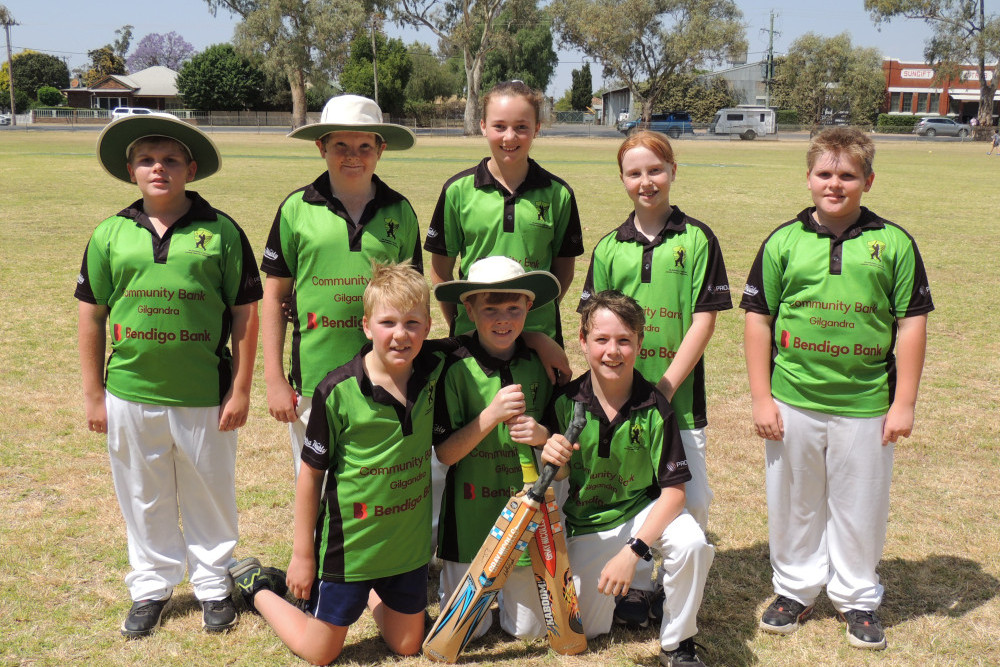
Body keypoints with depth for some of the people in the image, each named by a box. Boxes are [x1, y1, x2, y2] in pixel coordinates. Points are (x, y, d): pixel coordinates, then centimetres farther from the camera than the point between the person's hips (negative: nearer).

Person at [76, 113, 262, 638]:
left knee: (210, 495, 12)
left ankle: (213, 584, 32)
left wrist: (241, 390, -3)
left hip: (205, 397, -2)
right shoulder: (110, 234, 3)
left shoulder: (221, 231, -3)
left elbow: (245, 313, -1)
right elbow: (91, 315, 8)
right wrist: (93, 395, 7)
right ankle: (152, 586, 34)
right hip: (130, 394, 2)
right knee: (143, 499, 15)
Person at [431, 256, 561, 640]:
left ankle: (513, 584, 40)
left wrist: (543, 435, -15)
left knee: (529, 629, 12)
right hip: (471, 513, -3)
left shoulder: (539, 366, -1)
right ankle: (451, 578, 37)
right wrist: (491, 414, -25)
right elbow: (444, 453, -13)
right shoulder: (457, 369, -13)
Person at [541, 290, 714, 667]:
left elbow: (673, 491, -18)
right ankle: (632, 586, 32)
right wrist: (550, 457, -27)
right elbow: (557, 477, -2)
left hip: (643, 509, -1)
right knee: (585, 629, -1)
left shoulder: (654, 407, -17)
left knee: (692, 544, -33)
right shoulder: (566, 402, -14)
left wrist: (632, 551, -28)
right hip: (586, 523, 2)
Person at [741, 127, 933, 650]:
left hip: (866, 406, 0)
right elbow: (758, 317, 2)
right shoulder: (783, 242, 1)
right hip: (792, 403, 1)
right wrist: (761, 397, -1)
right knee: (794, 502, 14)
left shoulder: (894, 244, 0)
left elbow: (911, 322, 1)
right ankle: (796, 589, 33)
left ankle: (856, 597, 32)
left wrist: (904, 402, -2)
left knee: (860, 506, 12)